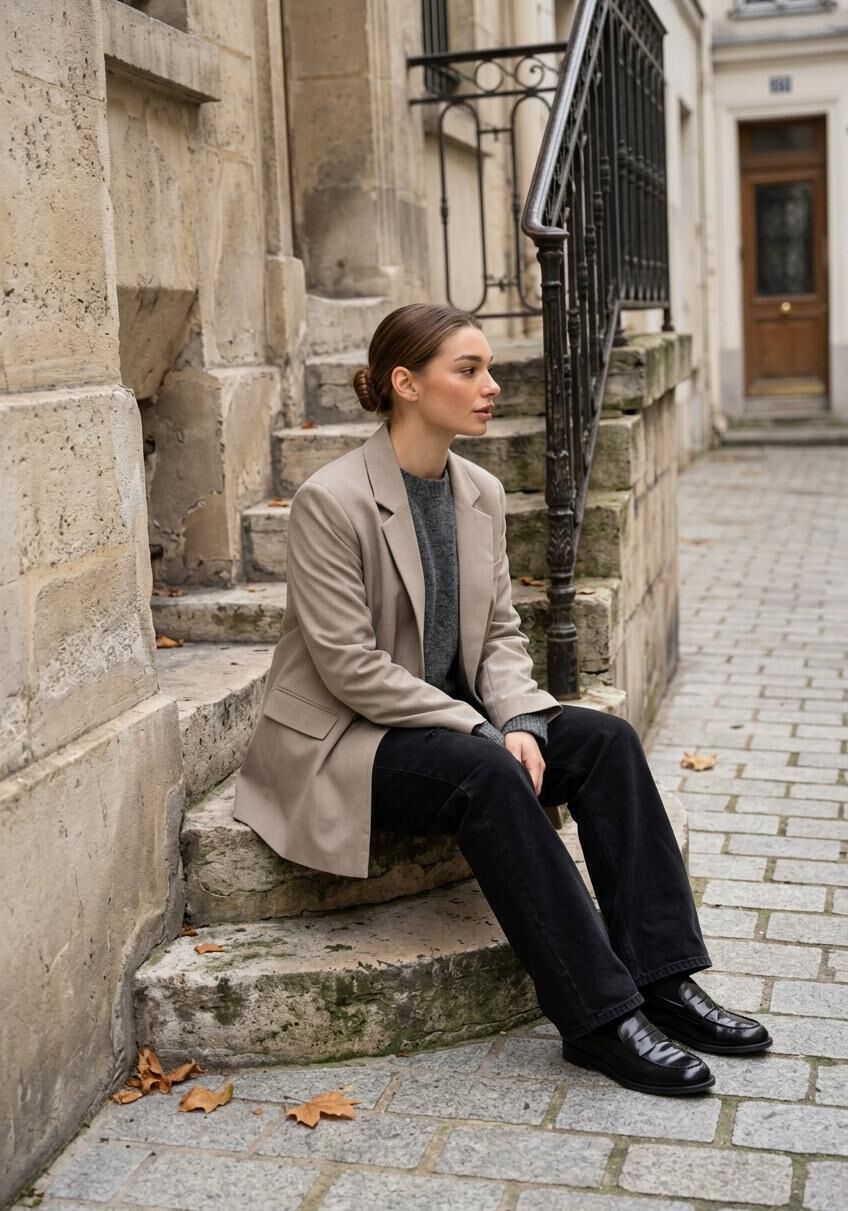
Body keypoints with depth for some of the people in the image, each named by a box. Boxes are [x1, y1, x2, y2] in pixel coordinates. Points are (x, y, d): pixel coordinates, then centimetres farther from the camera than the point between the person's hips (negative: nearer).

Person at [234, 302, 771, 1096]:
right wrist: (484, 734, -23)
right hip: (343, 741, -7)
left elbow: (501, 633, 6)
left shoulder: (481, 493, 4)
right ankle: (597, 1016, -24)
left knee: (607, 739, -13)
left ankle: (661, 978, -12)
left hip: (451, 717, 7)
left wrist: (519, 722, -14)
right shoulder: (330, 501, -18)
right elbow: (350, 665, -21)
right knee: (489, 777, -32)